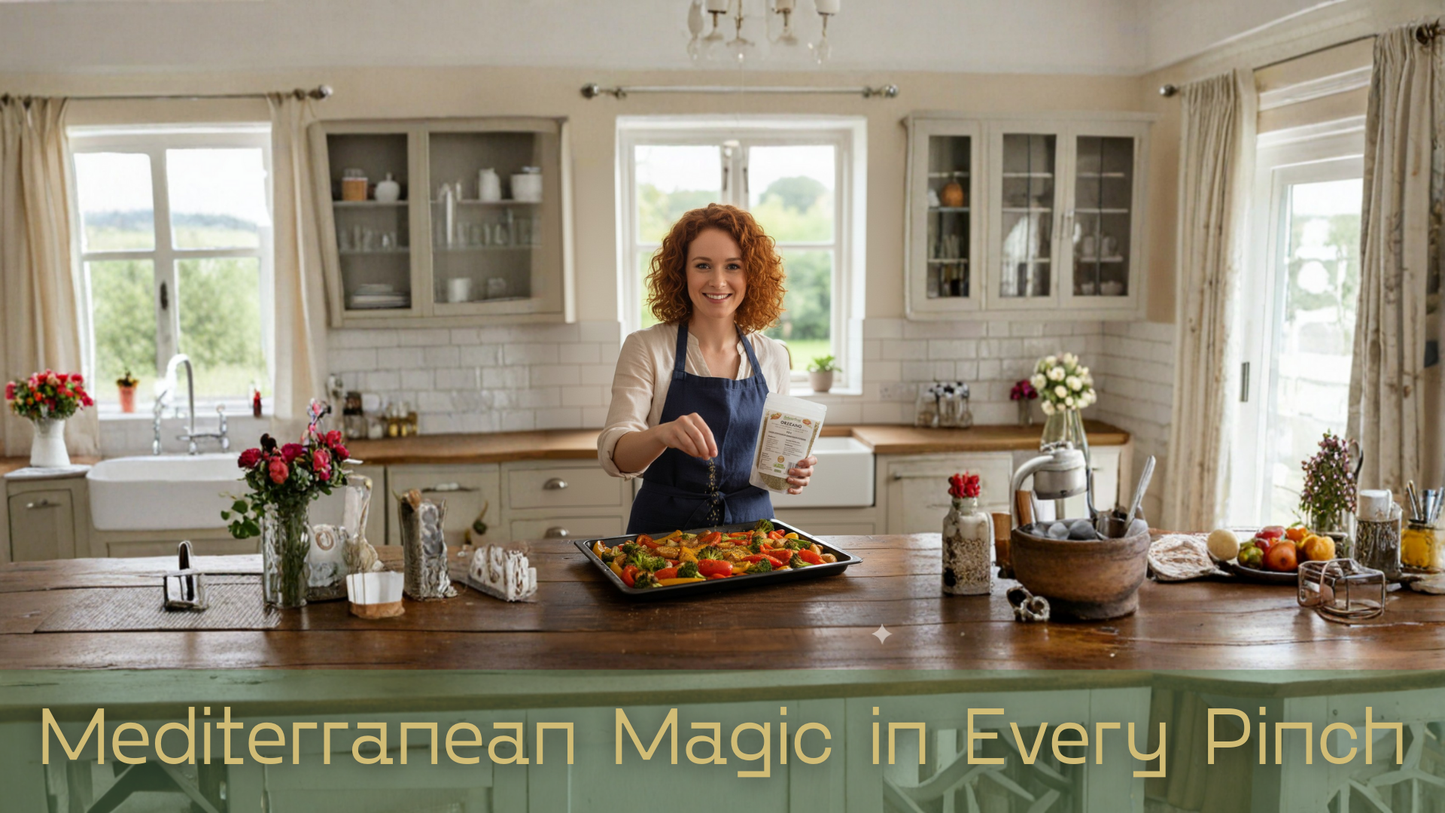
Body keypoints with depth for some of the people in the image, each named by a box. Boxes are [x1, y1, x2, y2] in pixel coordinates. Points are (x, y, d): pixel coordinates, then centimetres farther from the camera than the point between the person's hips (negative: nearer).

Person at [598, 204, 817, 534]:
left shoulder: (773, 357, 5)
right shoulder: (646, 348, -4)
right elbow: (613, 455, -13)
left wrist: (792, 473, -7)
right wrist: (663, 434, -33)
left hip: (749, 526, 3)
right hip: (665, 528, -2)